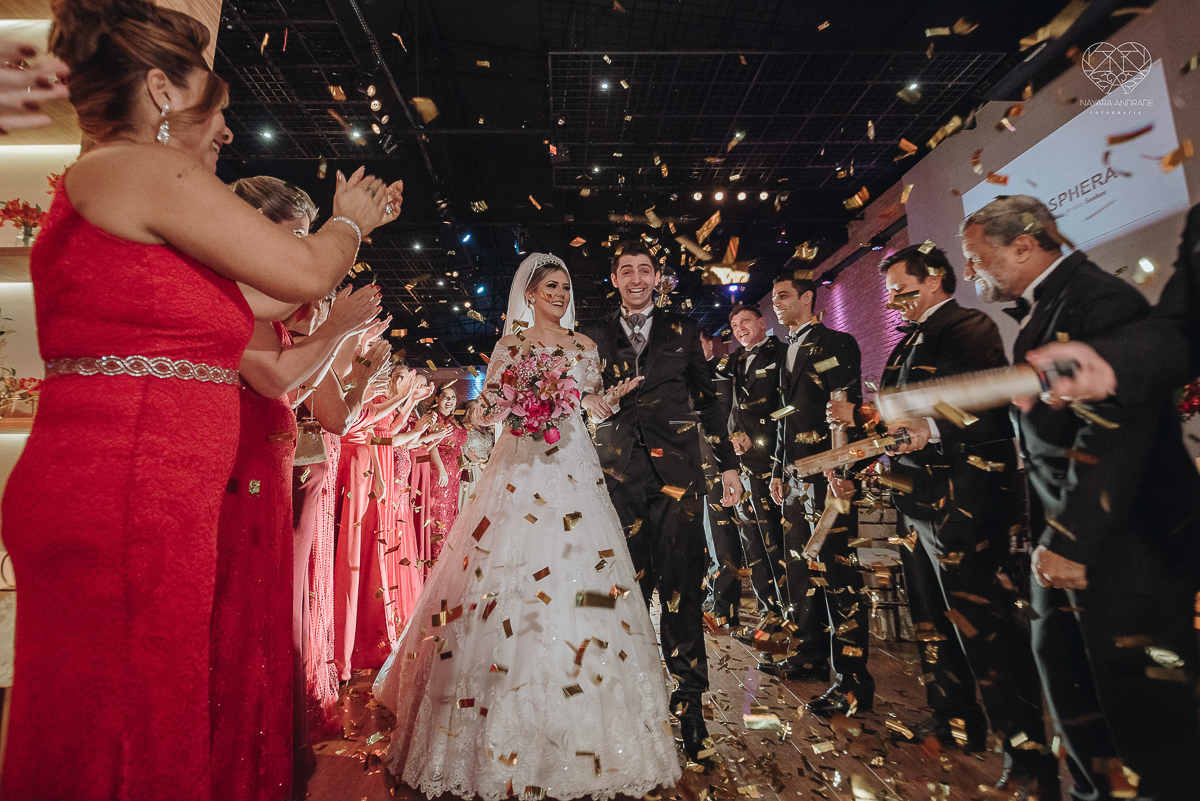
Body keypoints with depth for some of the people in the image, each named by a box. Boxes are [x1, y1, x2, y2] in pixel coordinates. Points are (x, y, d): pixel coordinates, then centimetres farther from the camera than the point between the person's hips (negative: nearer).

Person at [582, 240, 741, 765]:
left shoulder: (682, 331, 13)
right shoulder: (595, 337, 16)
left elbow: (707, 398, 12)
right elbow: (582, 392, 19)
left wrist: (727, 463, 7)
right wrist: (590, 402, -5)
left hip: (676, 469, -1)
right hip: (619, 472, 1)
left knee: (681, 583, -5)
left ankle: (688, 698, 7)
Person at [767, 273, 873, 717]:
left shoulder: (835, 344, -3)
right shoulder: (789, 352, 21)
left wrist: (839, 469, -22)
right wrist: (778, 471, 19)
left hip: (828, 477, -9)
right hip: (795, 479, 9)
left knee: (838, 574, -6)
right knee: (798, 569, 14)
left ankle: (852, 681, 2)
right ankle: (810, 656, 28)